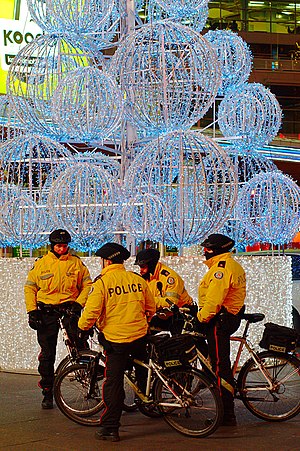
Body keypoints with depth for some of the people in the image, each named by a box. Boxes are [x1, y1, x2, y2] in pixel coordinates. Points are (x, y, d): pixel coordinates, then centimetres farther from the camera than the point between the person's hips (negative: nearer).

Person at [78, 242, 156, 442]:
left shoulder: (102, 282, -10)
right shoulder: (138, 279, 5)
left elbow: (91, 311, -14)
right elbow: (151, 308, 15)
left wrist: (82, 328, 5)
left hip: (115, 339, -4)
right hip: (140, 336, 5)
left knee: (114, 383, -1)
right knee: (142, 370, 30)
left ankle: (110, 428, 1)